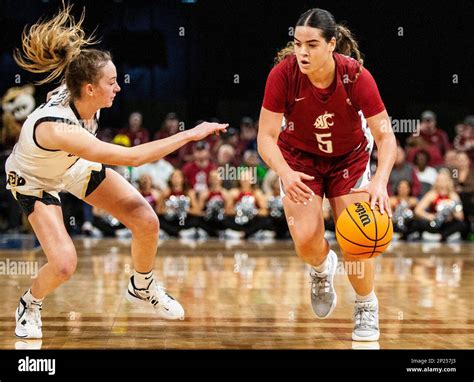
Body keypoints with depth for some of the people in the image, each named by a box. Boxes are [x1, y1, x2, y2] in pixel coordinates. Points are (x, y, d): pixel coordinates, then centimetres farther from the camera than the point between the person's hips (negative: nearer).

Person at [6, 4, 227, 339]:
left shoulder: (81, 97, -24)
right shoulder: (55, 127, -44)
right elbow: (132, 157, -44)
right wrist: (190, 135, -41)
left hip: (77, 164, 6)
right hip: (35, 182, -6)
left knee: (147, 222, -7)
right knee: (64, 264, -23)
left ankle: (143, 287, 22)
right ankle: (30, 306, 11)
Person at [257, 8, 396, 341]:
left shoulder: (356, 76, -28)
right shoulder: (283, 74, -28)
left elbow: (386, 138, -25)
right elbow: (266, 137, -26)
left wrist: (380, 182, -43)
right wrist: (285, 174, -46)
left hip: (349, 159, 0)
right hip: (299, 158, 0)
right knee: (306, 240, -15)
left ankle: (367, 310, 22)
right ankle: (322, 269, 25)